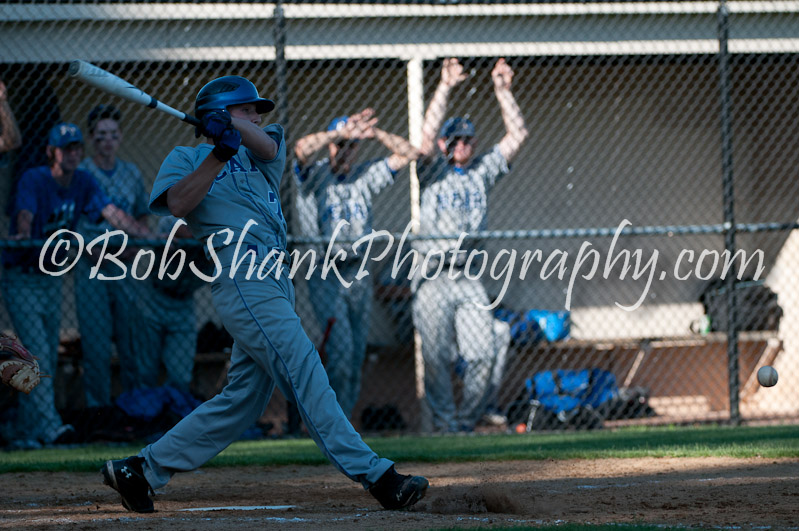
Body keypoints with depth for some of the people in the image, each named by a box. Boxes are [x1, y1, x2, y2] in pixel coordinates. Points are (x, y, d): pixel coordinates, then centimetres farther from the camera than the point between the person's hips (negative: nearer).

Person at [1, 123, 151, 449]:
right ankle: (49, 426, -24)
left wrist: (151, 236, -18)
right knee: (38, 353, -16)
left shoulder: (83, 182, 2)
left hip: (51, 280, 7)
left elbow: (112, 213, -6)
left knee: (48, 361, 6)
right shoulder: (33, 180, -16)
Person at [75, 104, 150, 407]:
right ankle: (98, 408, 4)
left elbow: (142, 217, 21)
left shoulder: (132, 174, 11)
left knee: (132, 338, 5)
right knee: (96, 344, -3)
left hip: (126, 268, 3)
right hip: (91, 269, -3)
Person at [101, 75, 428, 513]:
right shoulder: (185, 158, 11)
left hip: (274, 285, 8)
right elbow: (178, 204, -10)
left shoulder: (259, 155, 25)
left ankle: (140, 470, 13)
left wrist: (234, 127, -19)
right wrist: (219, 153, -15)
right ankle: (376, 477, -22)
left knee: (242, 398, 6)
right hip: (241, 279, -8)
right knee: (305, 376, -15)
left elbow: (266, 143, 0)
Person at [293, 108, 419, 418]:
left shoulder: (366, 177, 12)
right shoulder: (314, 176, -1)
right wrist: (342, 131, -21)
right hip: (326, 275, -5)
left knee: (356, 356, 5)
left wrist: (376, 134, -3)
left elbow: (409, 154, 9)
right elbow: (302, 148, -23)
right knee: (341, 349, -17)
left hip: (359, 275, 5)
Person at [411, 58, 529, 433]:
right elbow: (427, 136, -14)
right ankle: (444, 423, 5)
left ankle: (466, 420, 9)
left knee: (484, 353, -5)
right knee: (438, 358, -5)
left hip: (469, 280, 3)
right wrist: (444, 88, -19)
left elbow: (517, 135, 10)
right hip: (433, 279, -3)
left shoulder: (482, 172, 14)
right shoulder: (433, 173, 4)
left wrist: (502, 91, 1)